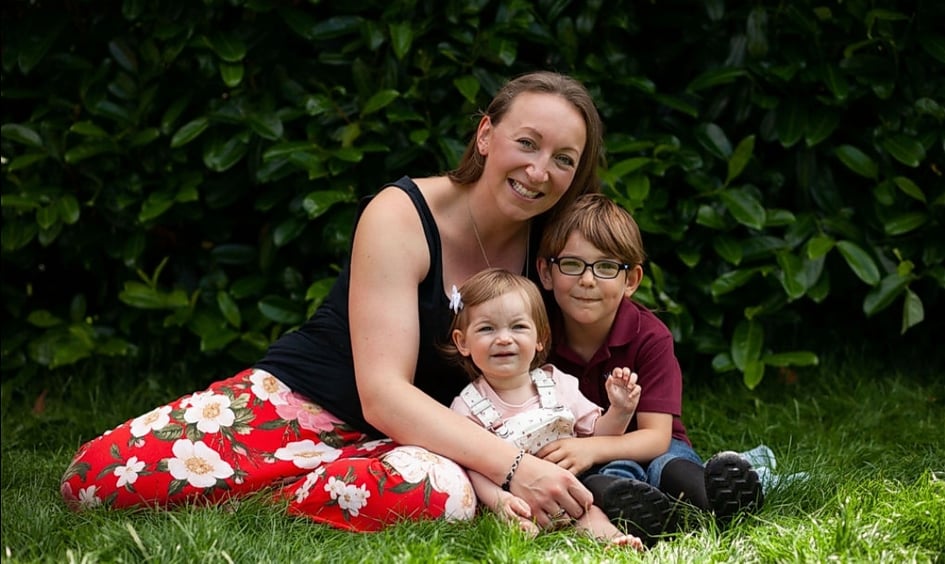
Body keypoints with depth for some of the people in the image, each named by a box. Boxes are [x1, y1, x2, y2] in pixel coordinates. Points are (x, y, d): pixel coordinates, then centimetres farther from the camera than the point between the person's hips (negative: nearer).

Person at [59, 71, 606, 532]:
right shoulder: (400, 217, -16)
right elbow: (382, 392, -25)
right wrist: (513, 465, -36)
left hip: (411, 436, 3)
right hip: (297, 399, -3)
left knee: (442, 493, -38)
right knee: (98, 477, -25)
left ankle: (276, 493, -9)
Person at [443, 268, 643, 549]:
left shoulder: (558, 384, 8)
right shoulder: (468, 407, -3)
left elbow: (595, 436, 15)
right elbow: (474, 469, -11)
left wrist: (620, 411, -4)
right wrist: (500, 501, -31)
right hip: (518, 509, -2)